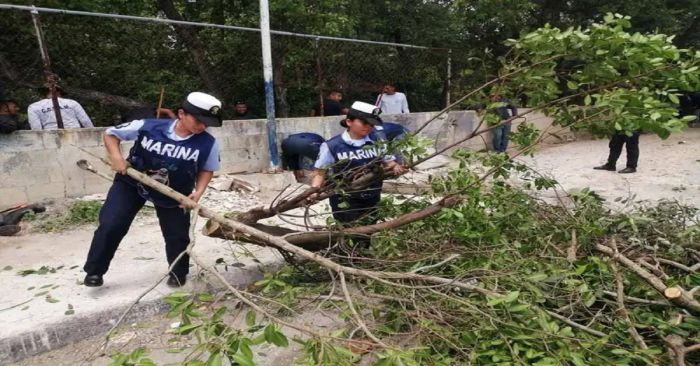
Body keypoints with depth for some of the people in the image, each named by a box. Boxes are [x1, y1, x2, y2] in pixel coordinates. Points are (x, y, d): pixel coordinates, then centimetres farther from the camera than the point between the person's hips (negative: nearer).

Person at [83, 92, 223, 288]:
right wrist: (117, 157, -23)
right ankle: (94, 271, 20)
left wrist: (198, 192, -19)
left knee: (177, 235, 2)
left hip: (174, 193, 1)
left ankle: (179, 273, 31)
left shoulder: (208, 144, -23)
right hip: (131, 183, 0)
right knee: (110, 226, -4)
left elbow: (207, 169, -4)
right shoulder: (148, 127, -24)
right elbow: (110, 133, -7)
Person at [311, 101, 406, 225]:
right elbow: (320, 172, -4)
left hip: (372, 201, 4)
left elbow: (389, 162, 8)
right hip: (345, 203, -4)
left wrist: (396, 167, -16)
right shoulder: (332, 146, -9)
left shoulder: (377, 142, 1)